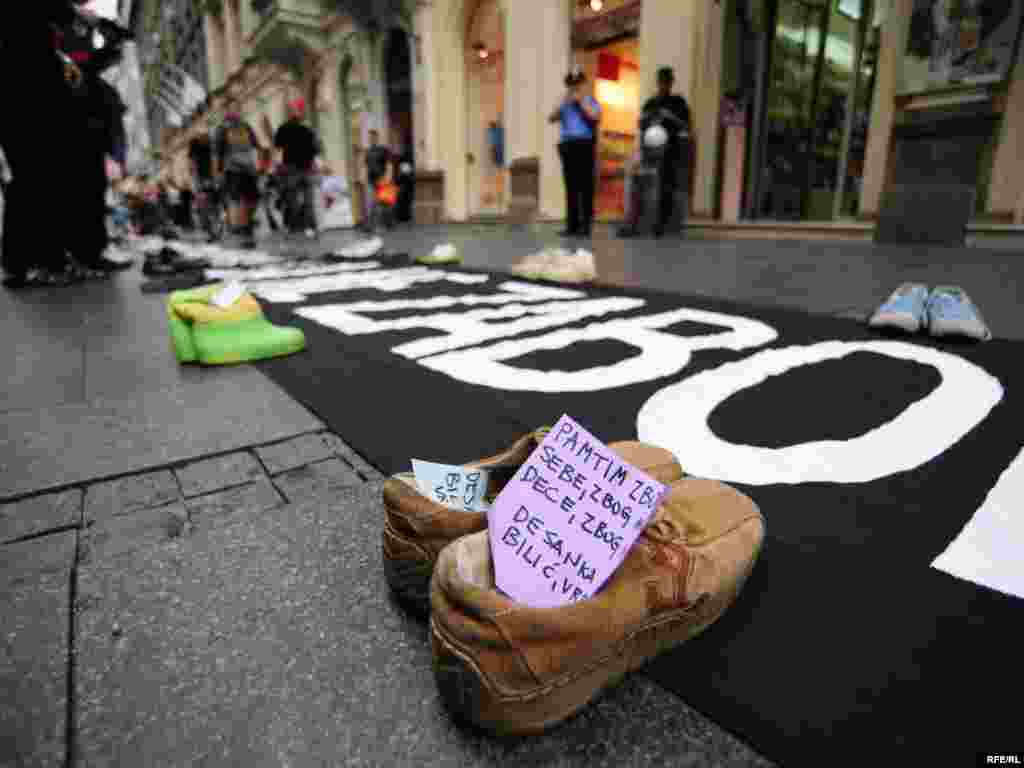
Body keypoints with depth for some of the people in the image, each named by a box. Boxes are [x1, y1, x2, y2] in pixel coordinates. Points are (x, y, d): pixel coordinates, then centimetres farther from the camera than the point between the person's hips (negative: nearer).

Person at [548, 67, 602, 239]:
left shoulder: (590, 101, 9)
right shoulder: (564, 104, 19)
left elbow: (595, 117, -10)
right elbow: (551, 118, 6)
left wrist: (581, 101, -3)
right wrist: (563, 102, -3)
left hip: (585, 145, -4)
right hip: (567, 146, 4)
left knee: (586, 186, -7)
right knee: (571, 187, 2)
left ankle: (586, 225, -5)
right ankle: (572, 225, 5)